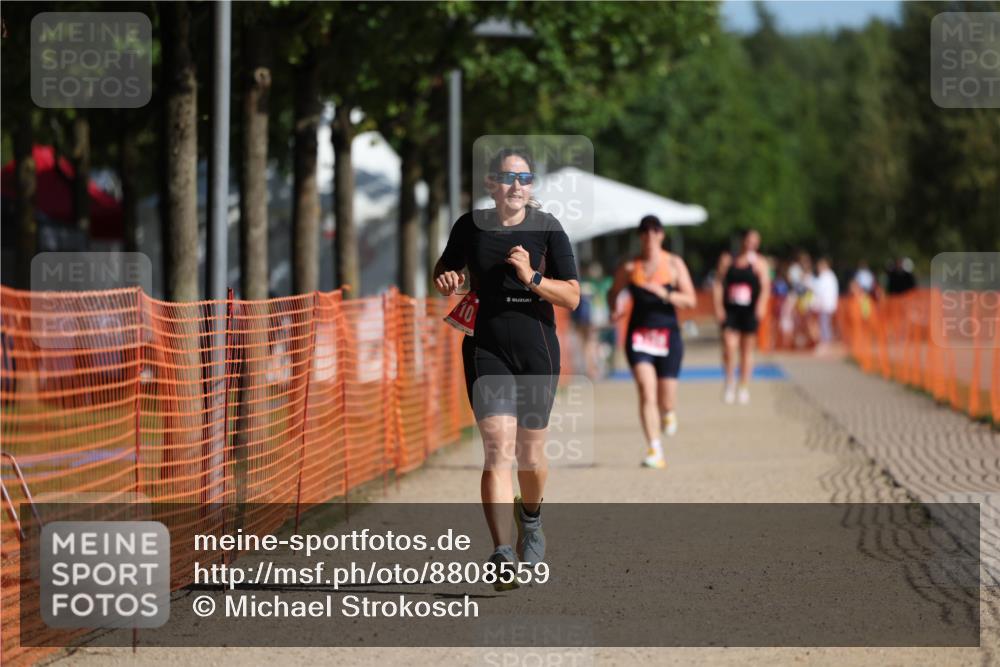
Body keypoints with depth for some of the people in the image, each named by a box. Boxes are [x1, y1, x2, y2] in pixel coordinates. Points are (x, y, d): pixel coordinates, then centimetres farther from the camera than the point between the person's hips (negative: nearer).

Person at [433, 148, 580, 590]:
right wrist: (446, 281, -3)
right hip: (487, 350, 0)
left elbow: (572, 297, -5)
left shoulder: (547, 229, -3)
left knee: (530, 454, 11)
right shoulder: (471, 227, 2)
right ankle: (503, 558, -19)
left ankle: (531, 519, 44)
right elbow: (446, 268, 21)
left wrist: (532, 278, -21)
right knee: (498, 449, -14)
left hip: (537, 352, 0)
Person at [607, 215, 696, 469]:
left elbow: (690, 300, -3)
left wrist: (663, 293, -18)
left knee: (665, 400, 3)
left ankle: (667, 411, 43)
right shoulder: (629, 267, 5)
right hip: (639, 333, 0)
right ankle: (655, 451, -19)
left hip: (668, 335, 0)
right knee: (646, 391, -17)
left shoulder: (674, 264, 2)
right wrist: (616, 308, -3)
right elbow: (613, 292, 19)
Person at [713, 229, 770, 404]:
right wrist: (718, 307, -3)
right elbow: (719, 284, 7)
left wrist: (761, 305, -23)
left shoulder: (759, 263, 4)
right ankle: (730, 381, 3)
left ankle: (744, 388, 18)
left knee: (747, 349, 7)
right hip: (730, 310, 0)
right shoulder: (727, 260, 7)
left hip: (749, 311, 0)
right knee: (729, 345, -16)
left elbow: (765, 286, -6)